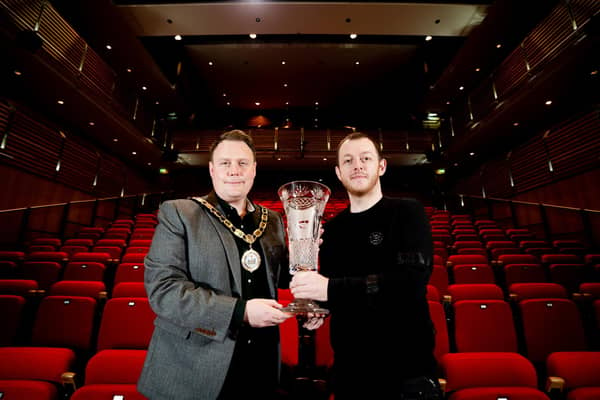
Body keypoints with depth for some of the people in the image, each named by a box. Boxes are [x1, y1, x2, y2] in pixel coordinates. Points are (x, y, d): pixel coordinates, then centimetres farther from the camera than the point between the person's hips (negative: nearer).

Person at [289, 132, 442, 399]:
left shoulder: (408, 213, -9)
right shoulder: (332, 228, 4)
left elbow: (413, 281, -24)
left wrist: (331, 289, -29)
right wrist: (317, 305, -11)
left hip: (407, 365, -4)